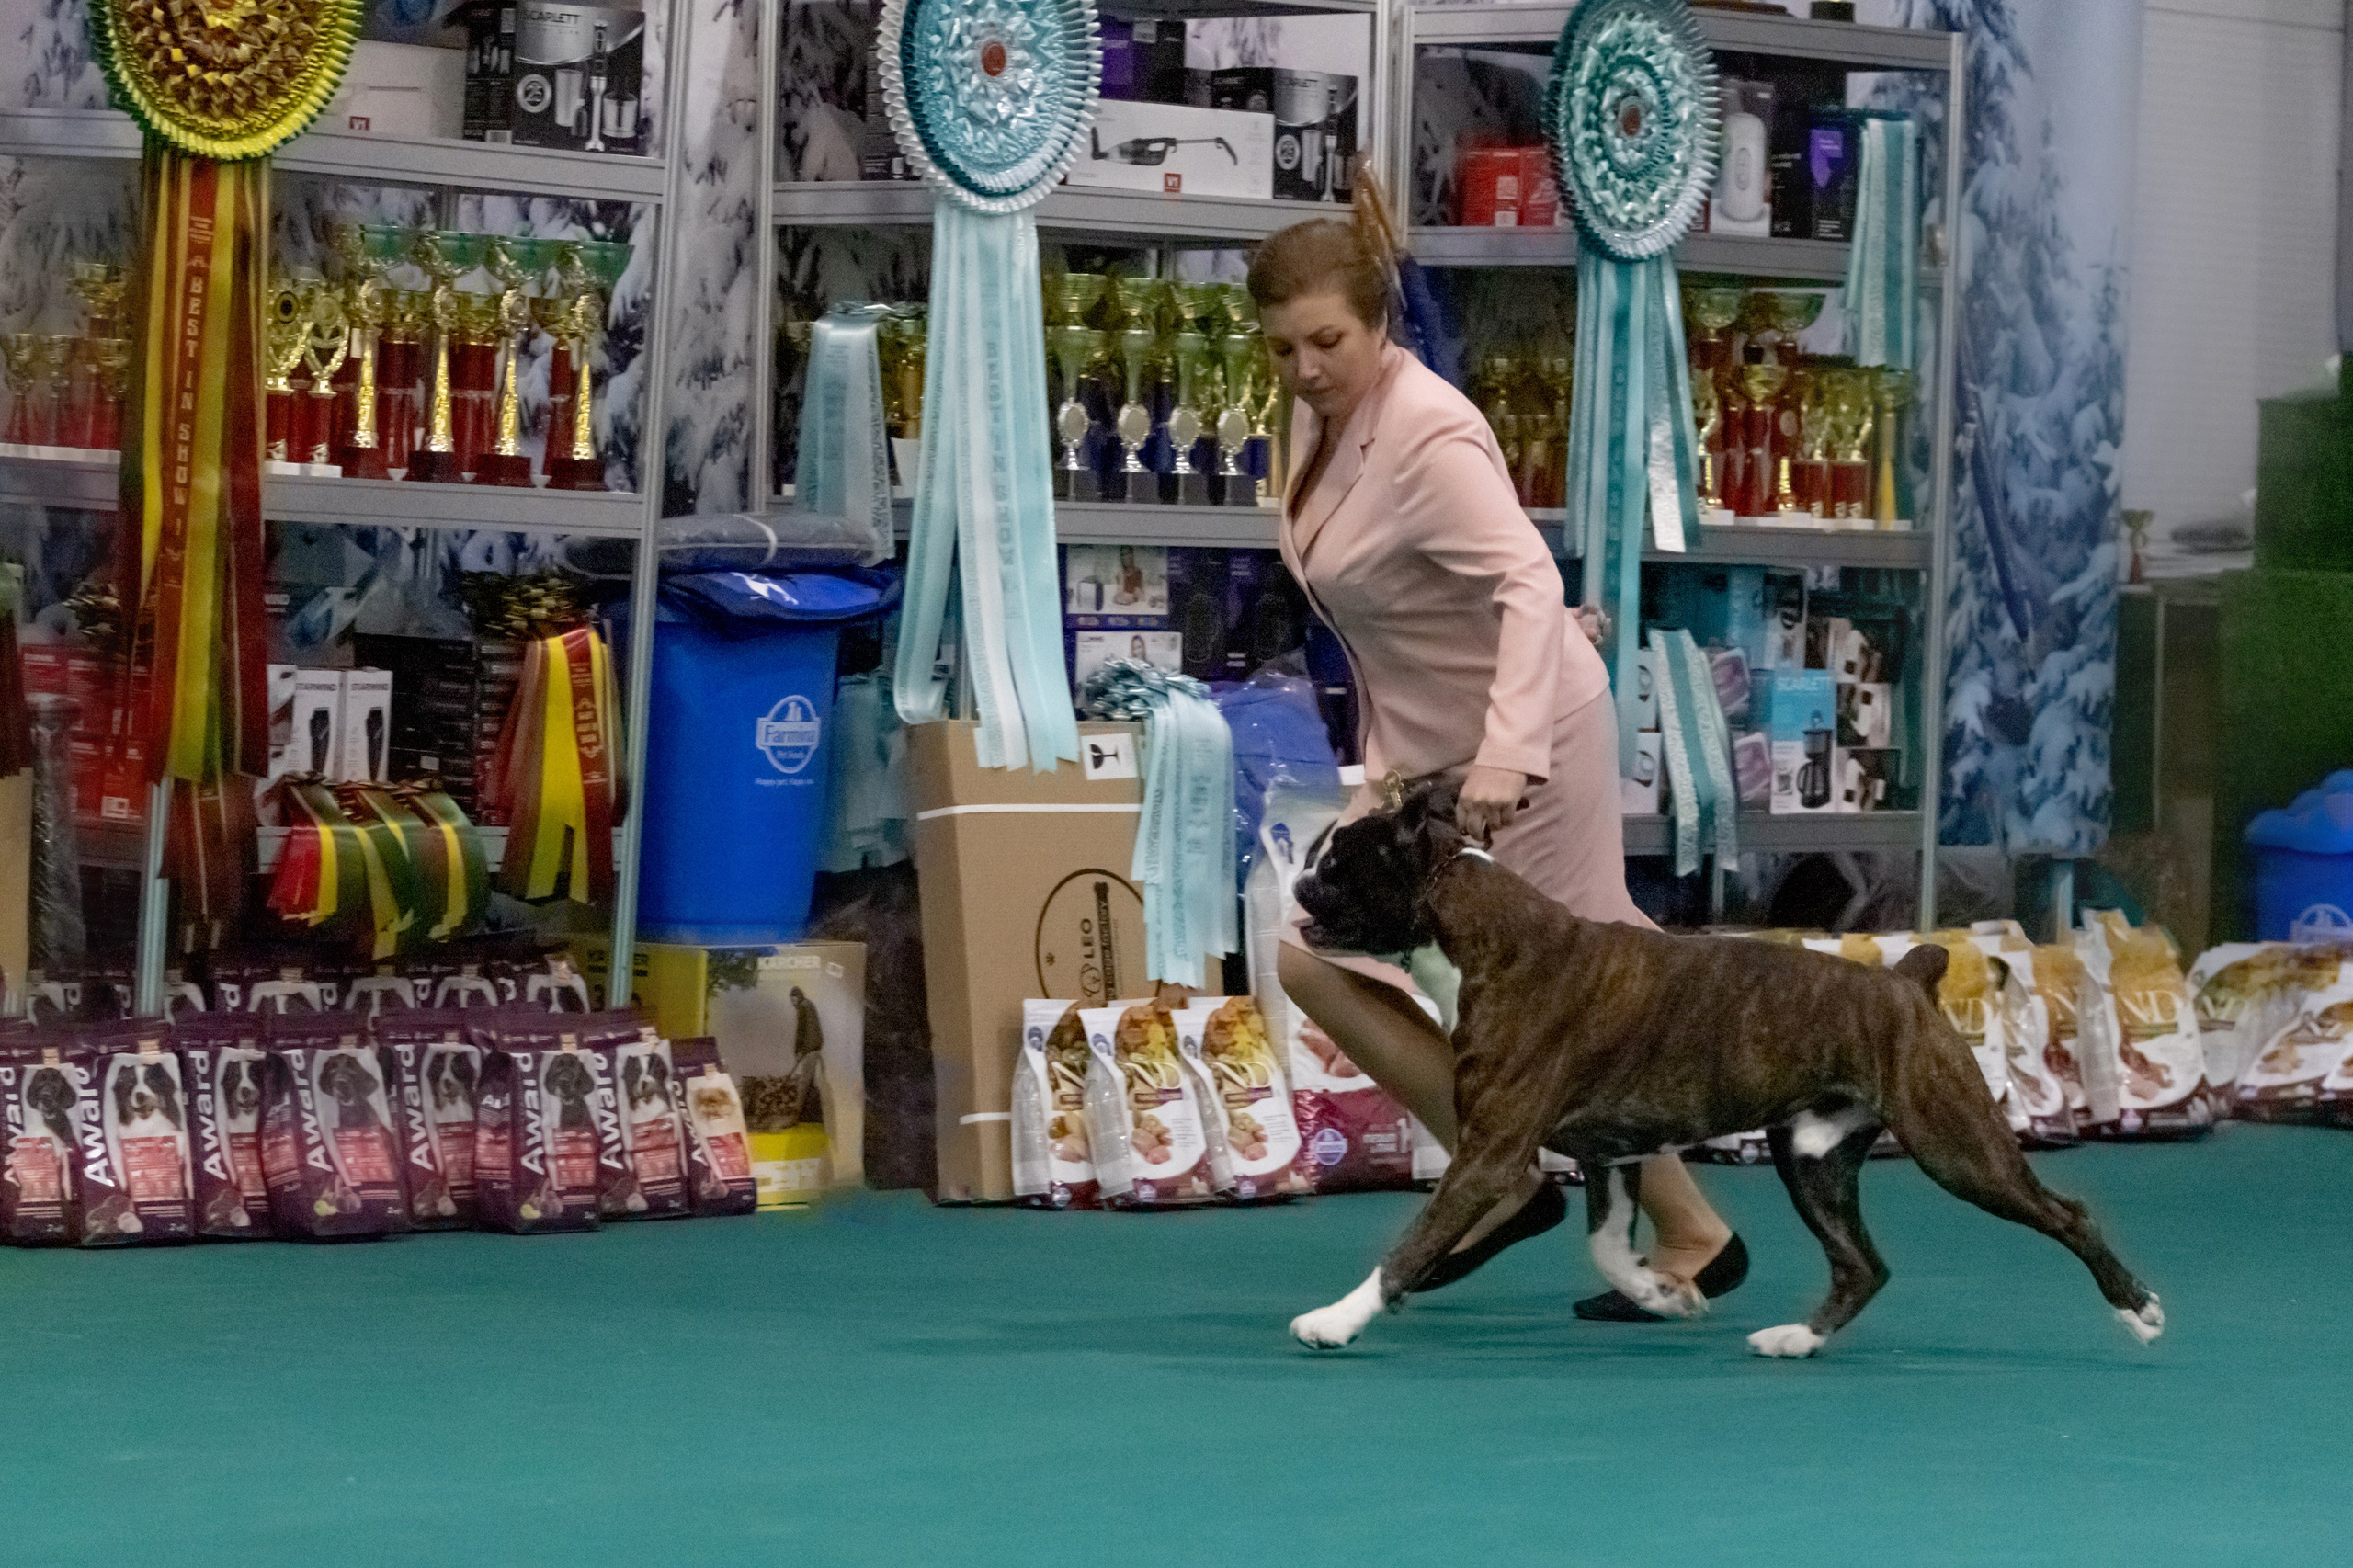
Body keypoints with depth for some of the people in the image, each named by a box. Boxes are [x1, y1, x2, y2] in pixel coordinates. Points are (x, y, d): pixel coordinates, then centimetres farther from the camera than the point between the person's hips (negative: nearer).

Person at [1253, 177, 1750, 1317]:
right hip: (1419, 741, 9)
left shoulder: (1428, 439, -26)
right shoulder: (1323, 410, -1)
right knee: (1317, 965, 3)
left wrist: (1504, 757, -50)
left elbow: (1529, 584, -39)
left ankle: (1693, 1237, 15)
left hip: (1516, 739, -9)